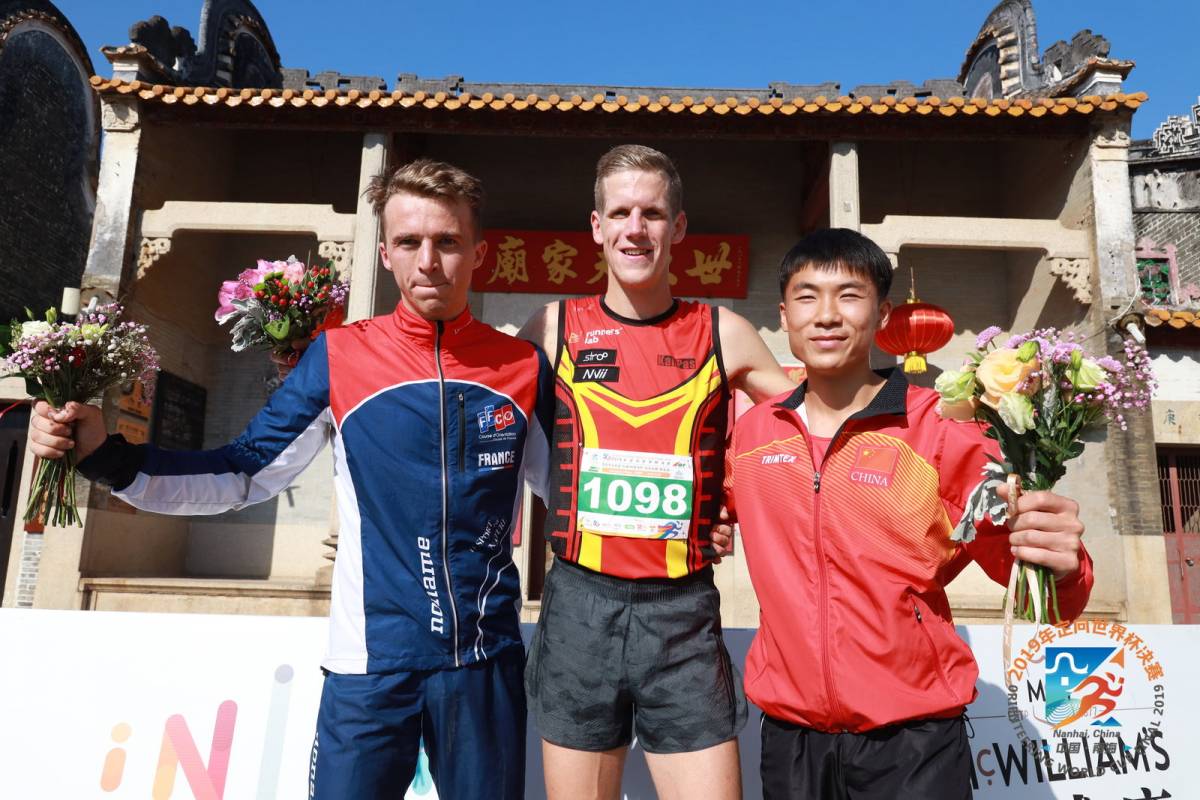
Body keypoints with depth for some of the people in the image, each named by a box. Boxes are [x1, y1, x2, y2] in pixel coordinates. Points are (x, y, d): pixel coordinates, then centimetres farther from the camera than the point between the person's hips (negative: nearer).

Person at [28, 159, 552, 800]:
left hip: (486, 662, 2)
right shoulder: (341, 357, -3)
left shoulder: (522, 367, -1)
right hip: (369, 663, -1)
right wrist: (102, 454, -9)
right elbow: (241, 476, 1)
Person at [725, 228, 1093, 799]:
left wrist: (1060, 567, -27)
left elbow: (1017, 554, -8)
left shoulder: (943, 430, -10)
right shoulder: (750, 433, 0)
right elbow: (714, 504, 19)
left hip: (912, 742, -3)